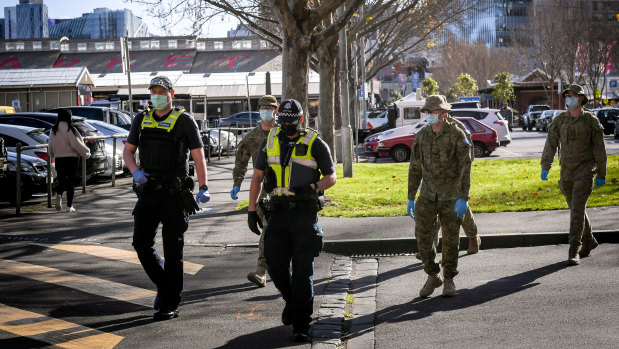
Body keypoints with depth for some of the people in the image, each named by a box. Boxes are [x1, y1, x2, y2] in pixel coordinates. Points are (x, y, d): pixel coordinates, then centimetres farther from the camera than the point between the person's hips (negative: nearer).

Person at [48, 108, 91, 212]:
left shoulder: (53, 130, 3)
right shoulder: (70, 129, -13)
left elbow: (51, 147, 9)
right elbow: (76, 144, -13)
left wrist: (53, 155, 27)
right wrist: (86, 152, 1)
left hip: (58, 159, 4)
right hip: (71, 158, -4)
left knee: (61, 180, 12)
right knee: (70, 181, 6)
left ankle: (59, 194, -20)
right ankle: (69, 206, 6)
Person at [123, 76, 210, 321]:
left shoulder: (184, 121, -2)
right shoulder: (142, 120, 10)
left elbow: (198, 156, -4)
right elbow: (128, 150, 15)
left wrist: (203, 188, -15)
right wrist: (136, 171, -6)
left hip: (174, 193, -4)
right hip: (148, 191, 4)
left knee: (172, 250, 1)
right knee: (141, 243, -1)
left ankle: (170, 304, 6)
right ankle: (163, 286, 21)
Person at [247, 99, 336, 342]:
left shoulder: (315, 144, -1)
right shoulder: (270, 142, 9)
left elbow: (331, 176, 2)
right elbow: (257, 177, 14)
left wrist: (313, 188, -19)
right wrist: (252, 210, 6)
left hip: (306, 214, -3)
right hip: (278, 213, 3)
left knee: (303, 271, -4)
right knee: (275, 266, 0)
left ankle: (301, 325, 2)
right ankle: (292, 300, 30)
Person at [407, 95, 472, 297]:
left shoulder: (457, 135, -12)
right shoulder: (422, 136, 2)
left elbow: (465, 168, -15)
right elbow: (415, 168, 7)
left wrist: (463, 198, -22)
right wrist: (410, 198, 6)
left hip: (452, 193, -3)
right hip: (428, 193, 3)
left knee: (450, 238, 2)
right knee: (422, 235, -6)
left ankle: (449, 280, 18)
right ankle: (433, 277, 11)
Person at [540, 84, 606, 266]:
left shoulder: (591, 120, -4)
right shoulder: (559, 120, 5)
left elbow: (599, 148, -1)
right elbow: (551, 144, 1)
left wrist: (601, 174, -3)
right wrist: (545, 167, -11)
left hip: (585, 171, -5)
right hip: (566, 172, 5)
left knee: (577, 209, -14)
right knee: (576, 209, 16)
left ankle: (573, 251, -14)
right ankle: (589, 241, 36)